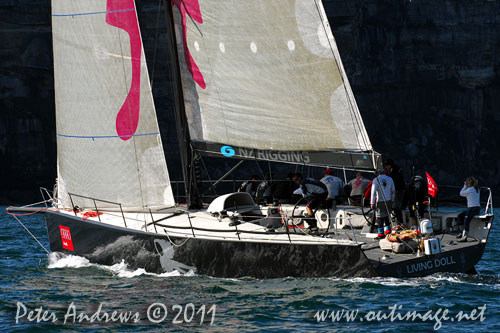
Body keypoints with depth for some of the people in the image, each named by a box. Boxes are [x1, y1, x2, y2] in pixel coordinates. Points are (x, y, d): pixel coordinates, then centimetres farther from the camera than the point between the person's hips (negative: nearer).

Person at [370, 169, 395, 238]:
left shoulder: (376, 180, -7)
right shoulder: (390, 179, 5)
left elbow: (373, 192, -10)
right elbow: (393, 191, 12)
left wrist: (372, 203, -9)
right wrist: (392, 200, 23)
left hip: (380, 201, -4)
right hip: (389, 201, 4)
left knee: (380, 217, 1)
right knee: (386, 215, 21)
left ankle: (380, 233, 0)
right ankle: (388, 229, 19)